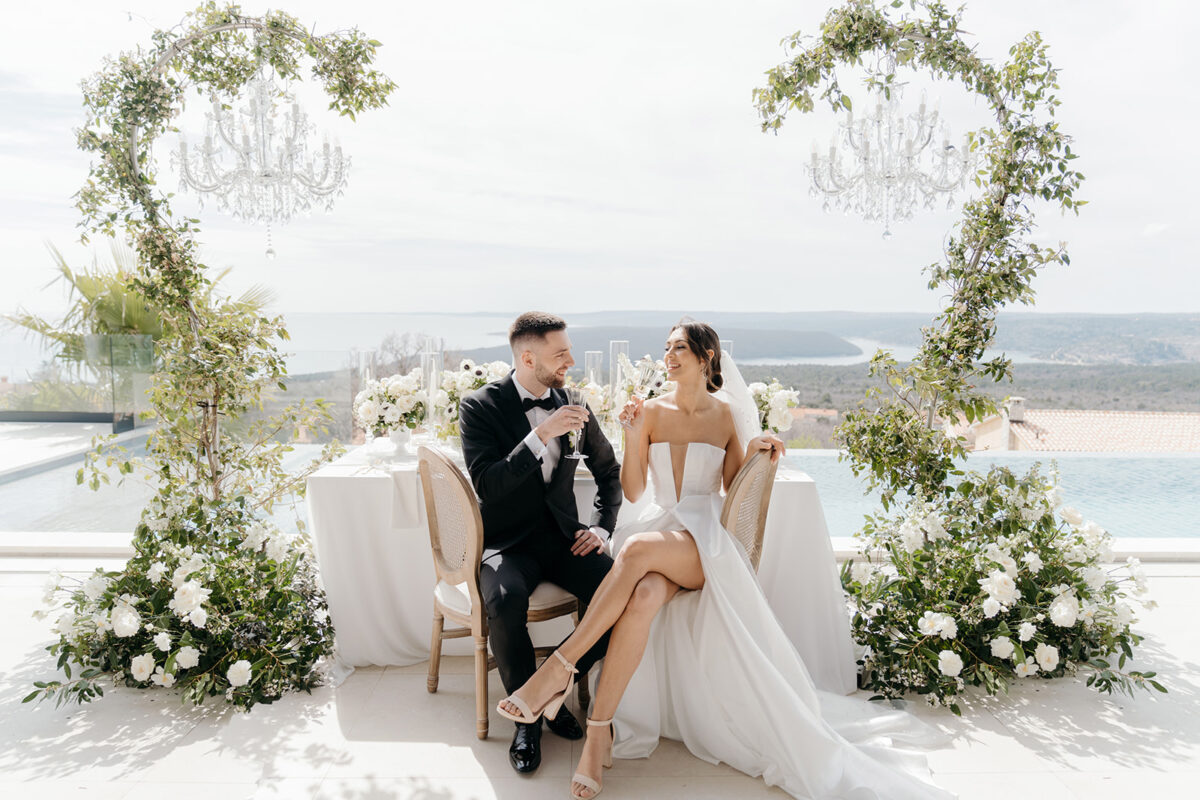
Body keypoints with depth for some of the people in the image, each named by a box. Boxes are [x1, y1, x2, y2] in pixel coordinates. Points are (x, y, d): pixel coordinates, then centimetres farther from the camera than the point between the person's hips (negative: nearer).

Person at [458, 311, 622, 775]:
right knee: (506, 600, -35)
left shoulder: (572, 406, 6)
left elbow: (610, 471, 20)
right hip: (507, 542, -3)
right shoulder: (481, 406, -6)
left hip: (562, 539, 4)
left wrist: (602, 527, 5)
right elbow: (486, 485, -18)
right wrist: (540, 435, -26)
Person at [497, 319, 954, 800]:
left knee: (639, 547, -37)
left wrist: (753, 457, -4)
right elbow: (633, 491, 7)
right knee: (644, 595, -36)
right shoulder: (651, 412, 11)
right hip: (657, 527, 1)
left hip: (704, 539, -1)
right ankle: (601, 733, -31)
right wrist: (633, 435, -7)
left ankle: (561, 665, -32)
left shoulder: (728, 417, 10)